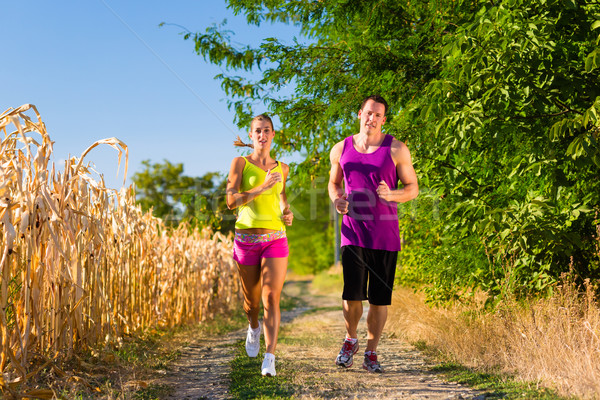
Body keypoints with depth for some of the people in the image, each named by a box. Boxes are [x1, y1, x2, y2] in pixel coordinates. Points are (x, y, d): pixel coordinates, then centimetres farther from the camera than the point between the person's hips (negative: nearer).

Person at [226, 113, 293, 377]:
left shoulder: (282, 169, 10)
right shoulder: (240, 163, 0)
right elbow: (231, 201, -10)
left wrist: (287, 213, 8)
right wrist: (262, 187, -21)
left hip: (275, 239, 1)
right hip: (246, 239, -1)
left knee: (271, 297, -14)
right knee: (251, 301, 13)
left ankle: (269, 359, -16)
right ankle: (253, 327, 48)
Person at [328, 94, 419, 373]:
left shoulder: (396, 149, 1)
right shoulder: (341, 149, 8)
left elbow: (413, 188, 5)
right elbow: (334, 183, 22)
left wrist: (391, 195, -16)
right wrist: (336, 199, 0)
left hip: (385, 236, -1)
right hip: (353, 233, 1)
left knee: (380, 299, 3)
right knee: (352, 295, -8)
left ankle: (371, 352, 19)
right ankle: (350, 340, 21)